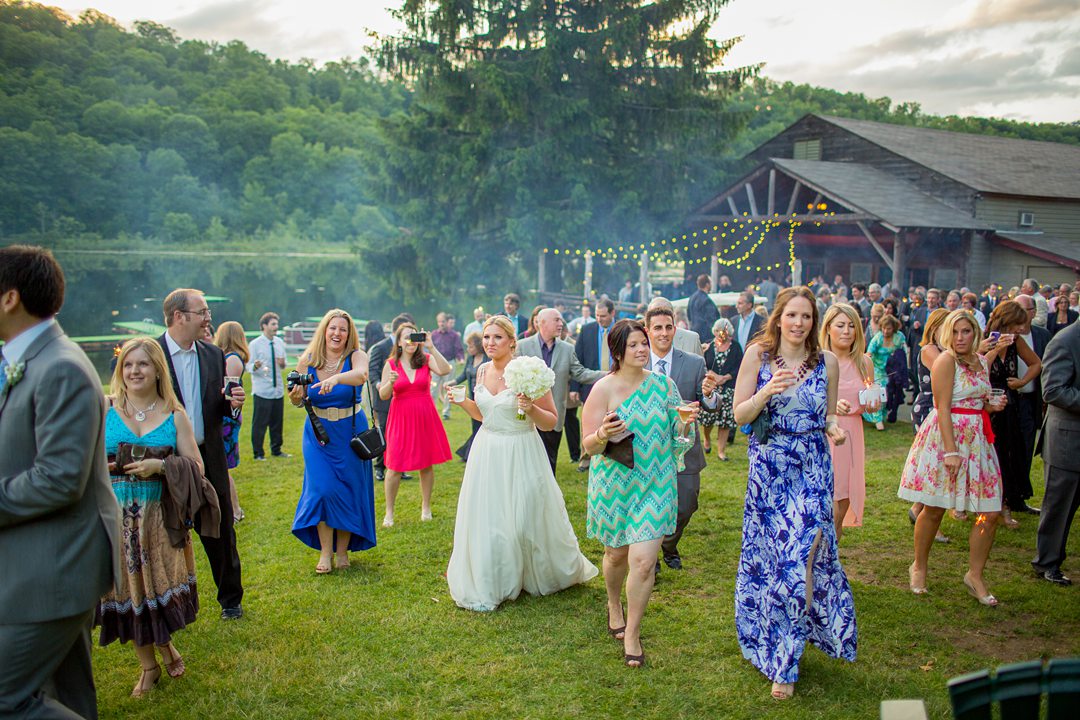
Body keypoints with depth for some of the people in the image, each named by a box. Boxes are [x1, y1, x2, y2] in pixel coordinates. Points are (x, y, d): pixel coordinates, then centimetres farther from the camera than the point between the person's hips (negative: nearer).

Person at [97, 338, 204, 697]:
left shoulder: (174, 416, 0)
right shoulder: (104, 410, 0)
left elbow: (196, 468, -3)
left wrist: (160, 466, -18)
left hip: (160, 517, -1)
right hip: (116, 516, 1)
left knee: (160, 586, 2)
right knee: (127, 588, 8)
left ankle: (165, 644, 33)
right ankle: (148, 665, 27)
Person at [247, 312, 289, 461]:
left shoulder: (280, 343, 11)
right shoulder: (255, 344, -4)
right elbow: (249, 366, -8)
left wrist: (283, 364, -7)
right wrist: (255, 366, -30)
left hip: (278, 389, 5)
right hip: (262, 391, -5)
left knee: (277, 421, 11)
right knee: (260, 422, -1)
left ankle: (276, 450, 24)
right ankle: (258, 453, 9)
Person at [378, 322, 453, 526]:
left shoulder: (426, 359, 1)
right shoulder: (391, 364, 1)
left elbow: (445, 370, -19)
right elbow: (383, 395, -2)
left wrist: (431, 347, -23)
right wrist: (391, 382, -22)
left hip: (425, 417, 1)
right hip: (401, 418, -1)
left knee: (427, 464, 8)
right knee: (394, 467, -1)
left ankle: (426, 507, 25)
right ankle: (389, 512, 13)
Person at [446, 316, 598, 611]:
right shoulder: (482, 371, 4)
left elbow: (551, 422, -10)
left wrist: (531, 409, -27)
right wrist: (461, 401, 2)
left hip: (521, 455, -5)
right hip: (487, 453, 5)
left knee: (526, 519, 6)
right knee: (485, 519, 9)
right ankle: (487, 583, 28)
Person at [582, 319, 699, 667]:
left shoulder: (663, 384, -1)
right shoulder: (603, 389, -9)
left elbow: (677, 437, 7)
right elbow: (589, 446, -12)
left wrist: (686, 423, -15)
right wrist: (603, 435, -33)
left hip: (655, 484, 1)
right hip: (615, 484, -1)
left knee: (644, 561, -9)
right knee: (617, 553, 17)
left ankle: (631, 634, 12)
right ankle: (614, 605, 49)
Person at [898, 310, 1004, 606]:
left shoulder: (980, 361, 12)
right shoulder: (946, 360, -10)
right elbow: (943, 407, -16)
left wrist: (992, 406, 4)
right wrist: (951, 450, -21)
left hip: (977, 439, 7)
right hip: (945, 436, -7)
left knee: (990, 513, 2)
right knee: (934, 509, 3)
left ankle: (975, 575, 18)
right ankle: (919, 567, 23)